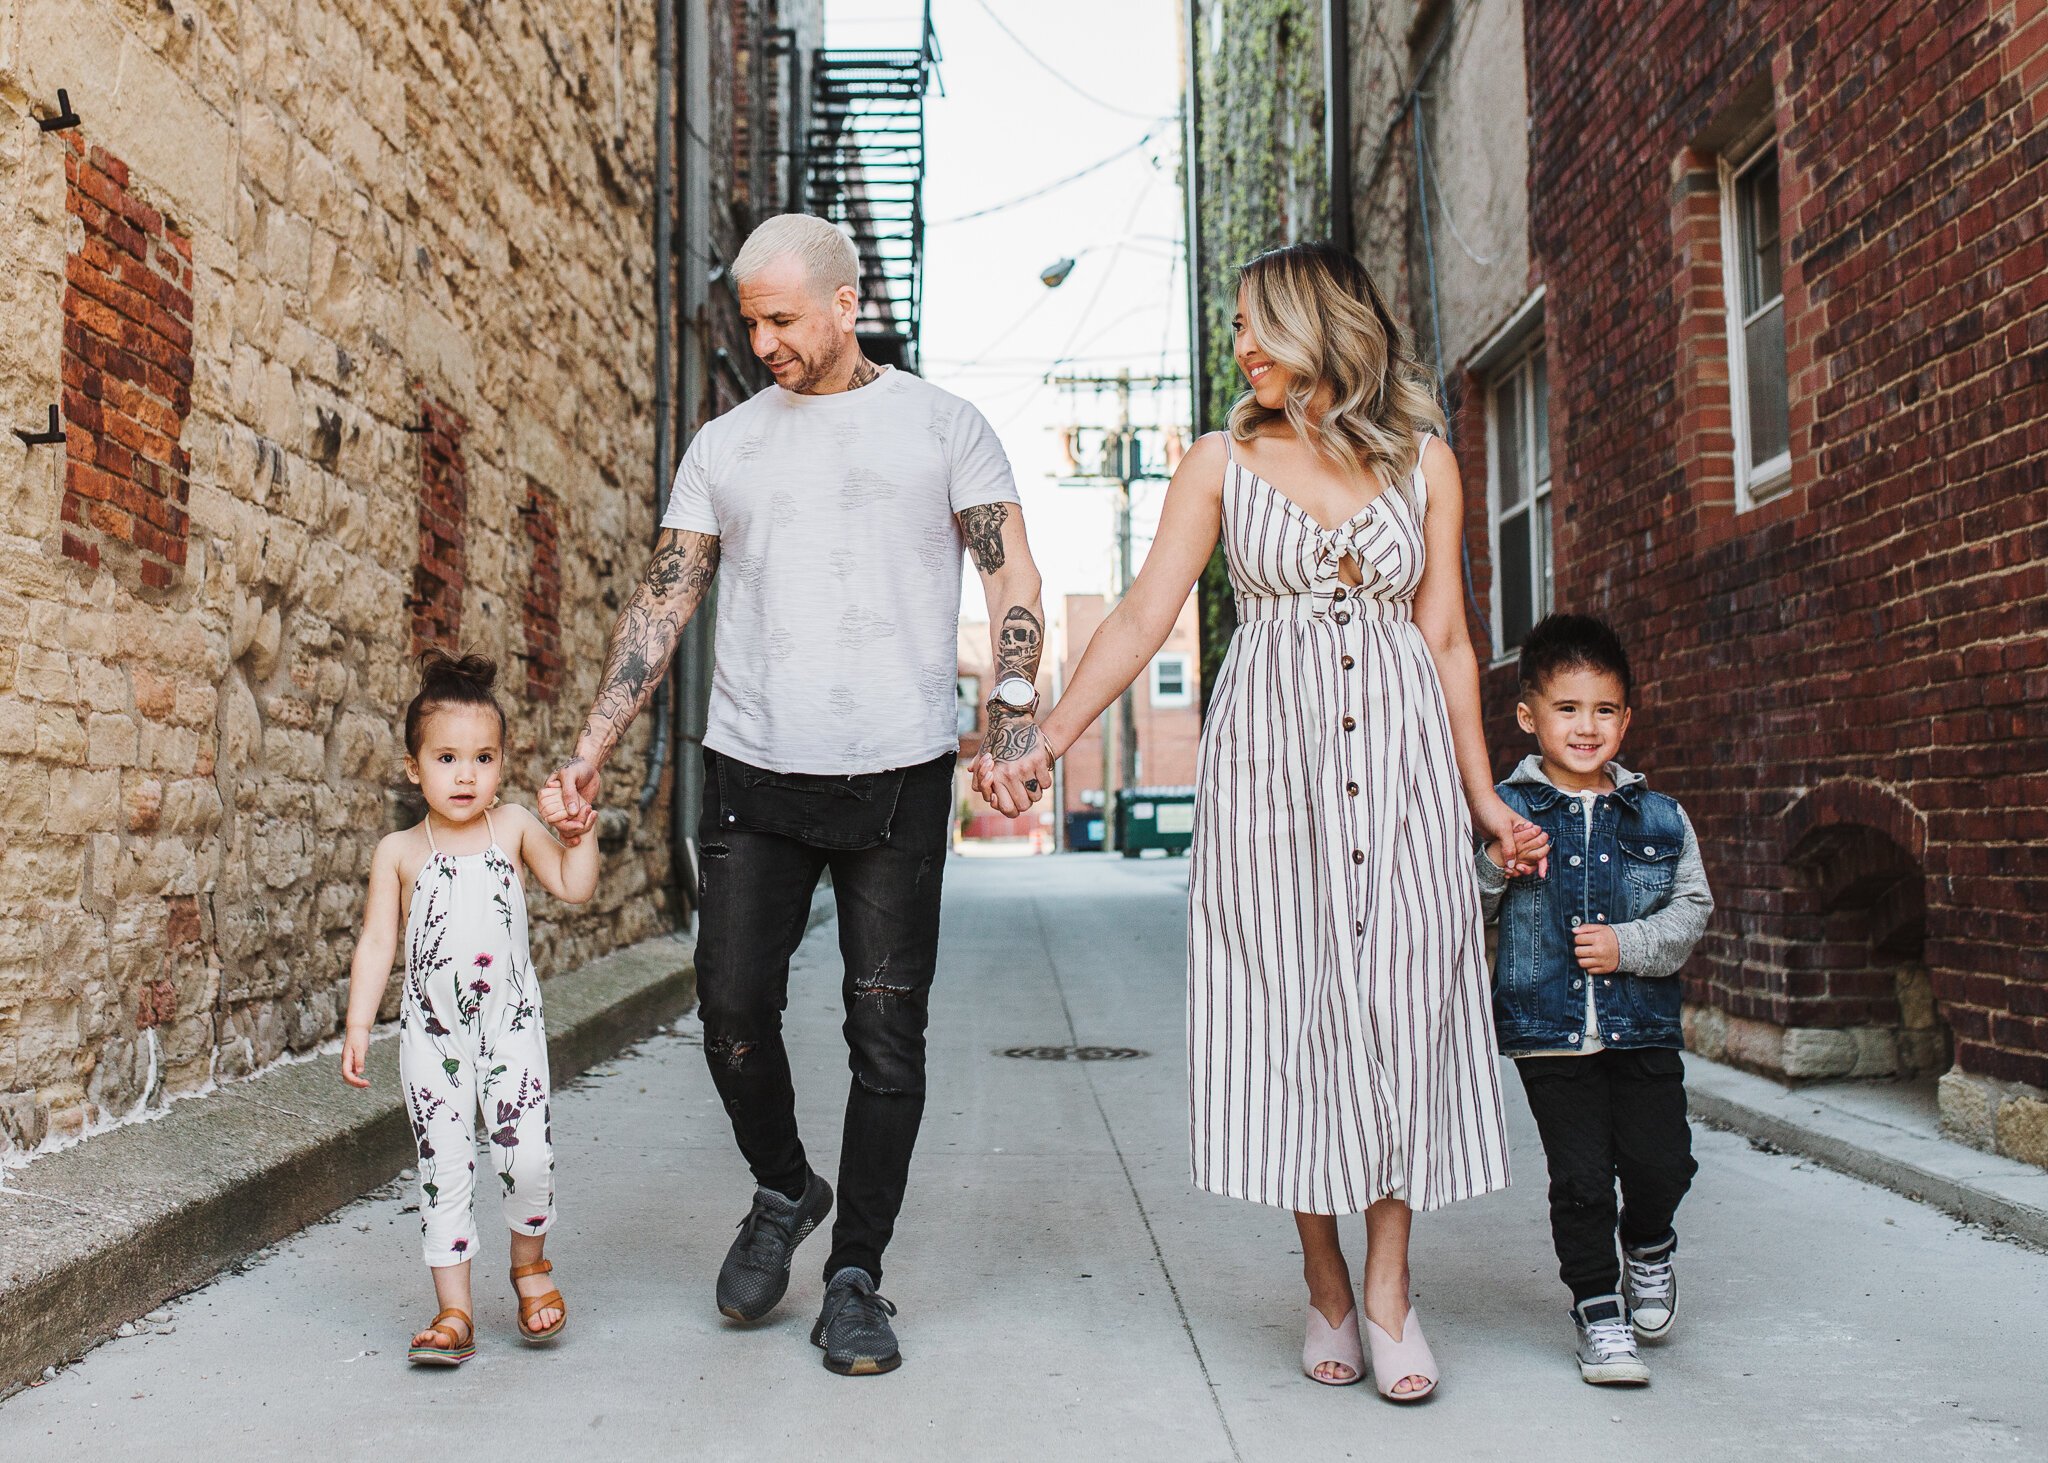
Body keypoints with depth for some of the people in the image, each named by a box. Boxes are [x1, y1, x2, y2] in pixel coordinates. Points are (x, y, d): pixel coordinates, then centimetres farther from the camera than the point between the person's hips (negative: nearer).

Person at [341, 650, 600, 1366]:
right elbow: (376, 941, 3)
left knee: (527, 1156, -8)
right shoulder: (398, 851, 3)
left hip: (510, 1021, 0)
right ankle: (454, 1312, 15)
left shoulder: (513, 827, 3)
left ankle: (530, 1263, 21)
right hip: (432, 1031, 0)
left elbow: (574, 888, 1)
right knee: (443, 1168, 3)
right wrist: (357, 1026, -3)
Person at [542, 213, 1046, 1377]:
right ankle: (783, 1192, 28)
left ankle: (856, 1278, 15)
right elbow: (664, 603, 12)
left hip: (898, 772, -2)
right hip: (752, 768, 3)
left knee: (887, 1032, 1)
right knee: (734, 1009, 0)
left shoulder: (942, 426, 7)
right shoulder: (725, 446, 14)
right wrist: (594, 747, 5)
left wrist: (1015, 726, -12)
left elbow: (1014, 578, 2)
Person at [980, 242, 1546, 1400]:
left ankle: (1390, 1287, 8)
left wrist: (1483, 795, 8)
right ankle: (1326, 1285, 13)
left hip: (1402, 751, 1)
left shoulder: (1425, 460, 10)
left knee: (1400, 1002, -3)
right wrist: (1046, 744, -7)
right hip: (1270, 751, 0)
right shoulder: (1225, 462, 8)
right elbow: (1142, 620, 2)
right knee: (1290, 1003, -1)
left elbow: (1446, 639, 11)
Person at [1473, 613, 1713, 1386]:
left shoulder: (1659, 818, 4)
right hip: (1547, 1030, -1)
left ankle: (1649, 1244, 33)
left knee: (1662, 1161, -1)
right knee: (1580, 1175, 2)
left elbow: (1692, 908, 3)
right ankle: (1597, 1307, 20)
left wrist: (1629, 945, -12)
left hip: (1642, 1027, 2)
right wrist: (1495, 865, -22)